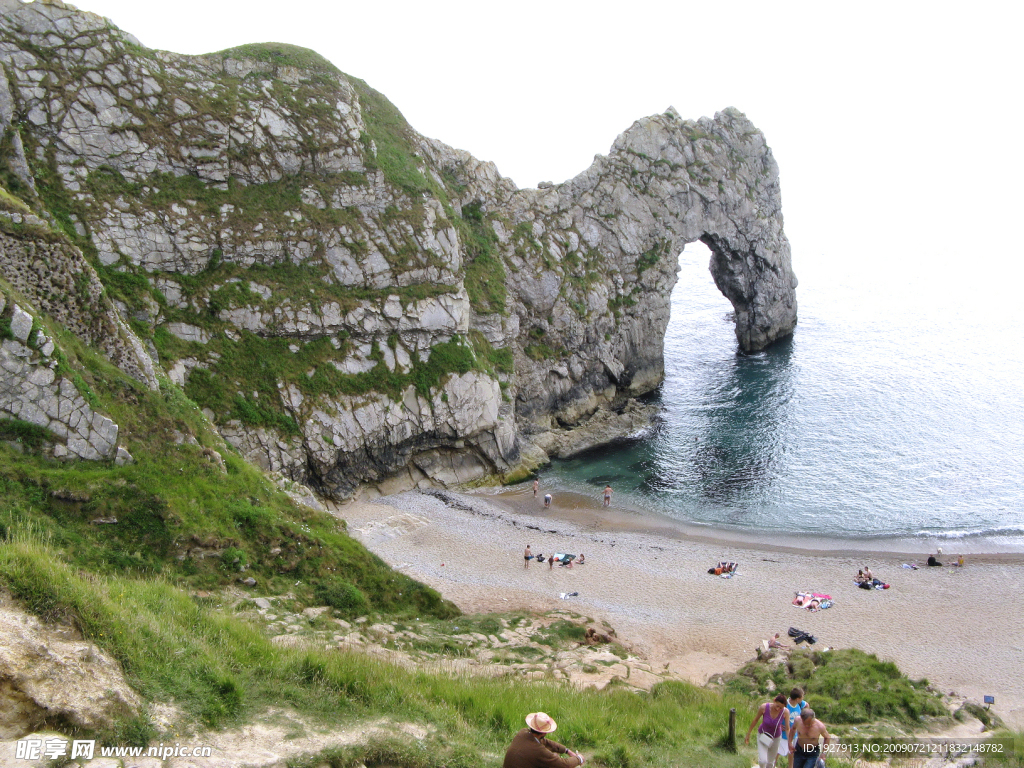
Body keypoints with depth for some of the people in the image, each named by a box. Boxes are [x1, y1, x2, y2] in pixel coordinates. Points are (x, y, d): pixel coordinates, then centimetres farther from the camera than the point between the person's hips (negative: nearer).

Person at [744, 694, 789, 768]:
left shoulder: (785, 712, -26)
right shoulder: (764, 707, -28)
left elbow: (787, 729, -16)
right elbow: (755, 720, -12)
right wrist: (748, 734, -3)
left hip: (776, 738, 1)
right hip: (763, 735, -1)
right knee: (762, 761, -12)